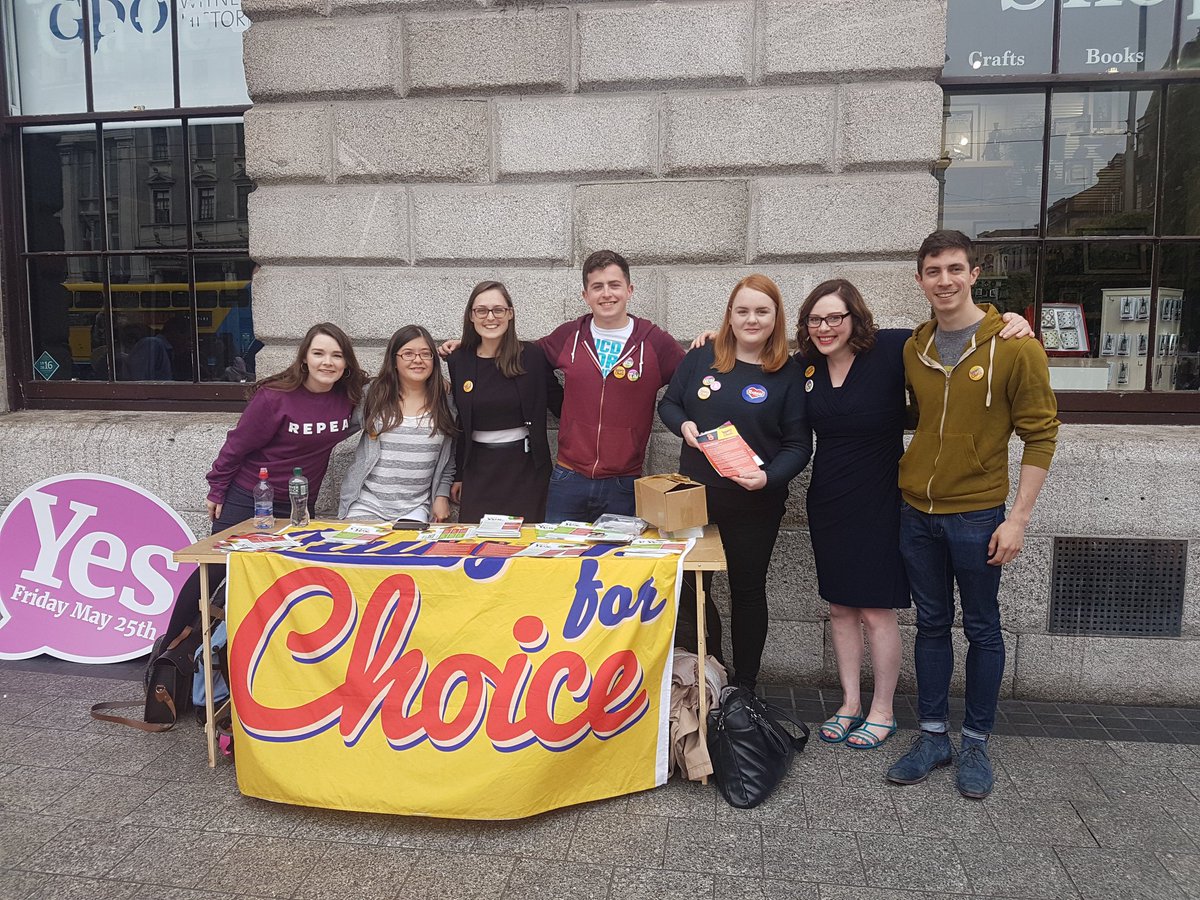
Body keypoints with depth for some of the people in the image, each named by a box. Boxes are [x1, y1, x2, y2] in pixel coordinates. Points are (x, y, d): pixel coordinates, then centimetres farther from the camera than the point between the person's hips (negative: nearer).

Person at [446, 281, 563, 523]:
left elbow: (559, 403, 2)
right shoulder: (458, 360, 2)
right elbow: (461, 424, 10)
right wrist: (458, 475, 13)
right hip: (478, 467, 2)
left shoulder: (532, 355, -6)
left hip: (525, 466, -2)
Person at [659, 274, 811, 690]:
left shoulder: (787, 375, -5)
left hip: (755, 503, -2)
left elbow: (799, 445, -6)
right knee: (687, 584, 9)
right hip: (694, 495, 3)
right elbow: (668, 403, 10)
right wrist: (683, 425, -11)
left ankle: (742, 687, 26)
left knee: (747, 589, 11)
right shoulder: (701, 358, 1)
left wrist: (768, 477, -24)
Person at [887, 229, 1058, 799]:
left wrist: (1018, 518, -12)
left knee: (981, 629, 9)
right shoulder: (913, 349, 4)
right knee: (931, 625, 13)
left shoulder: (1014, 346, -9)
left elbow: (1041, 435, -8)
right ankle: (933, 735, 26)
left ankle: (976, 743, 25)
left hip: (976, 514, -4)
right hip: (917, 512, 4)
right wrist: (910, 476, 6)